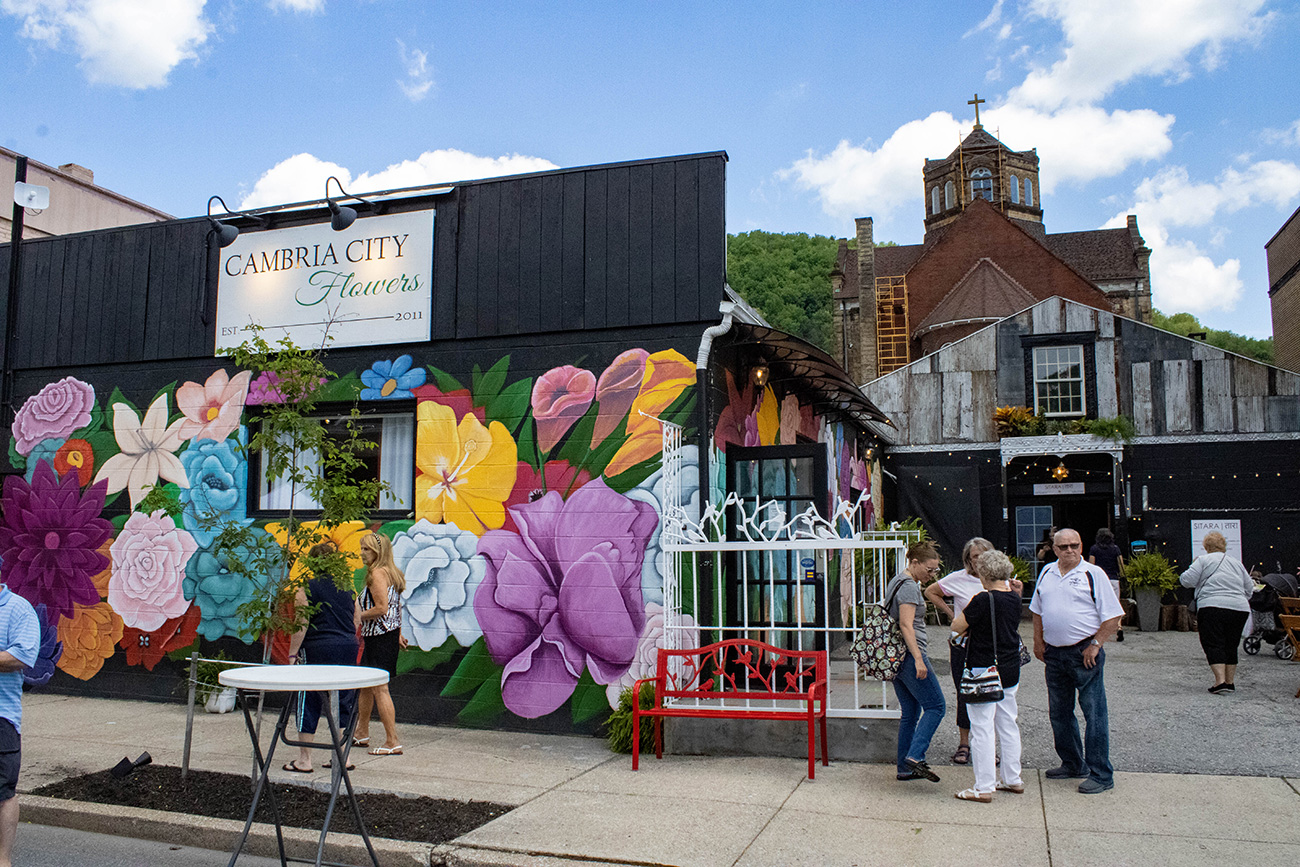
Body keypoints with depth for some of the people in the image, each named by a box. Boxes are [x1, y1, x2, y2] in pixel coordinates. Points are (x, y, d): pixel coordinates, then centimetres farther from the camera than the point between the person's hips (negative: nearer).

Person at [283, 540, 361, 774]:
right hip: (348, 649, 5)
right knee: (343, 702, 12)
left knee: (309, 702, 5)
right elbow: (357, 621, 13)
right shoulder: (348, 588, 8)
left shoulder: (307, 588, -7)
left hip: (318, 649, -5)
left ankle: (304, 760, 11)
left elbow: (301, 625, -10)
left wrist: (292, 654, -4)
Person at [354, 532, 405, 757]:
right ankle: (361, 734, 32)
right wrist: (398, 634, 24)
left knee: (379, 688, -8)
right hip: (390, 633, 11)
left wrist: (356, 617, -11)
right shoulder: (391, 572, 15)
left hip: (380, 637, -11)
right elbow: (396, 608, 20)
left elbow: (381, 608, -23)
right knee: (365, 684, 20)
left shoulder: (378, 573, -15)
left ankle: (393, 742, -6)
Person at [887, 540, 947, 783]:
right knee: (935, 706, -3)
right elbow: (906, 625, -23)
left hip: (895, 657, 10)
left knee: (910, 712, 13)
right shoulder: (909, 586, -15)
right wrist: (918, 659, -25)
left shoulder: (896, 582, 16)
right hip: (909, 654, -10)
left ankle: (905, 768, 14)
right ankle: (915, 757, -13)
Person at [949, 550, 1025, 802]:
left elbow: (957, 626, -12)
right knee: (1008, 725, 18)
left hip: (985, 670, -8)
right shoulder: (1014, 599, 2)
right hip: (1010, 669, 8)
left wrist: (966, 610, 6)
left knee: (982, 728, -1)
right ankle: (1013, 779, 28)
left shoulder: (983, 600, -20)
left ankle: (984, 788, 3)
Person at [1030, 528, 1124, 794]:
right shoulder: (1047, 573, 11)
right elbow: (1037, 610, 20)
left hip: (1084, 653, -6)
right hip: (1054, 653, 6)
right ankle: (1073, 764, 30)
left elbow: (1113, 616, -7)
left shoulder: (1093, 574, -6)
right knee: (1059, 713, 15)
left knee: (1094, 714, -4)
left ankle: (1101, 774, 4)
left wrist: (1095, 645, -12)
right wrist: (1038, 641, 12)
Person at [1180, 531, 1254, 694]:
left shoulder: (1203, 560, 3)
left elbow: (1187, 580, -4)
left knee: (1214, 645, -4)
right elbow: (1249, 588, 19)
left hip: (1213, 607, -5)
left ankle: (1220, 682, -15)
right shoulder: (1236, 563, 19)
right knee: (1231, 646, 15)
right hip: (1240, 609, 5)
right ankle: (1230, 682, 17)